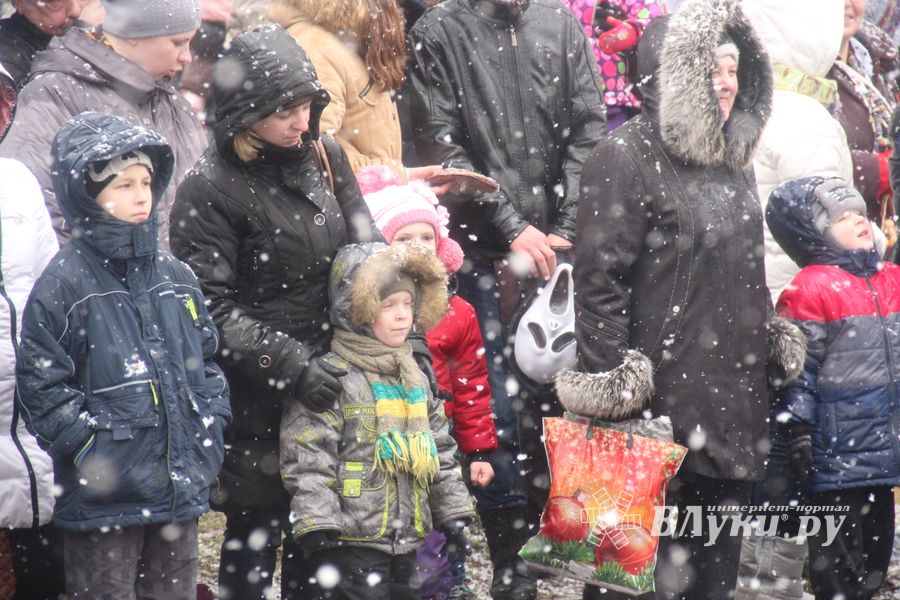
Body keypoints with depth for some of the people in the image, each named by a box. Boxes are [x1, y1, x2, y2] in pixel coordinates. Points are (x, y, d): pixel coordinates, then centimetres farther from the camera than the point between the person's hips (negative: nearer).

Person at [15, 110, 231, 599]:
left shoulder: (175, 276, 10)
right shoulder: (63, 283, -8)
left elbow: (207, 360, 17)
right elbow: (41, 384, -10)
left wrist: (209, 434, 6)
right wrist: (92, 445, -15)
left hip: (181, 490, 6)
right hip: (103, 502, -6)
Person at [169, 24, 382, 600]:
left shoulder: (324, 156, 5)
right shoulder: (209, 188, -13)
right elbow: (213, 307, -16)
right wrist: (292, 366, -22)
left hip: (329, 382, 5)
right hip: (256, 404, -5)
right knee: (255, 536, 2)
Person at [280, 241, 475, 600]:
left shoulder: (415, 377, 13)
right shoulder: (333, 378, -11)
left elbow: (441, 451, 19)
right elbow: (308, 457, -16)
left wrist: (453, 512, 16)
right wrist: (317, 523, -21)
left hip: (409, 537, 8)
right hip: (353, 539, -8)